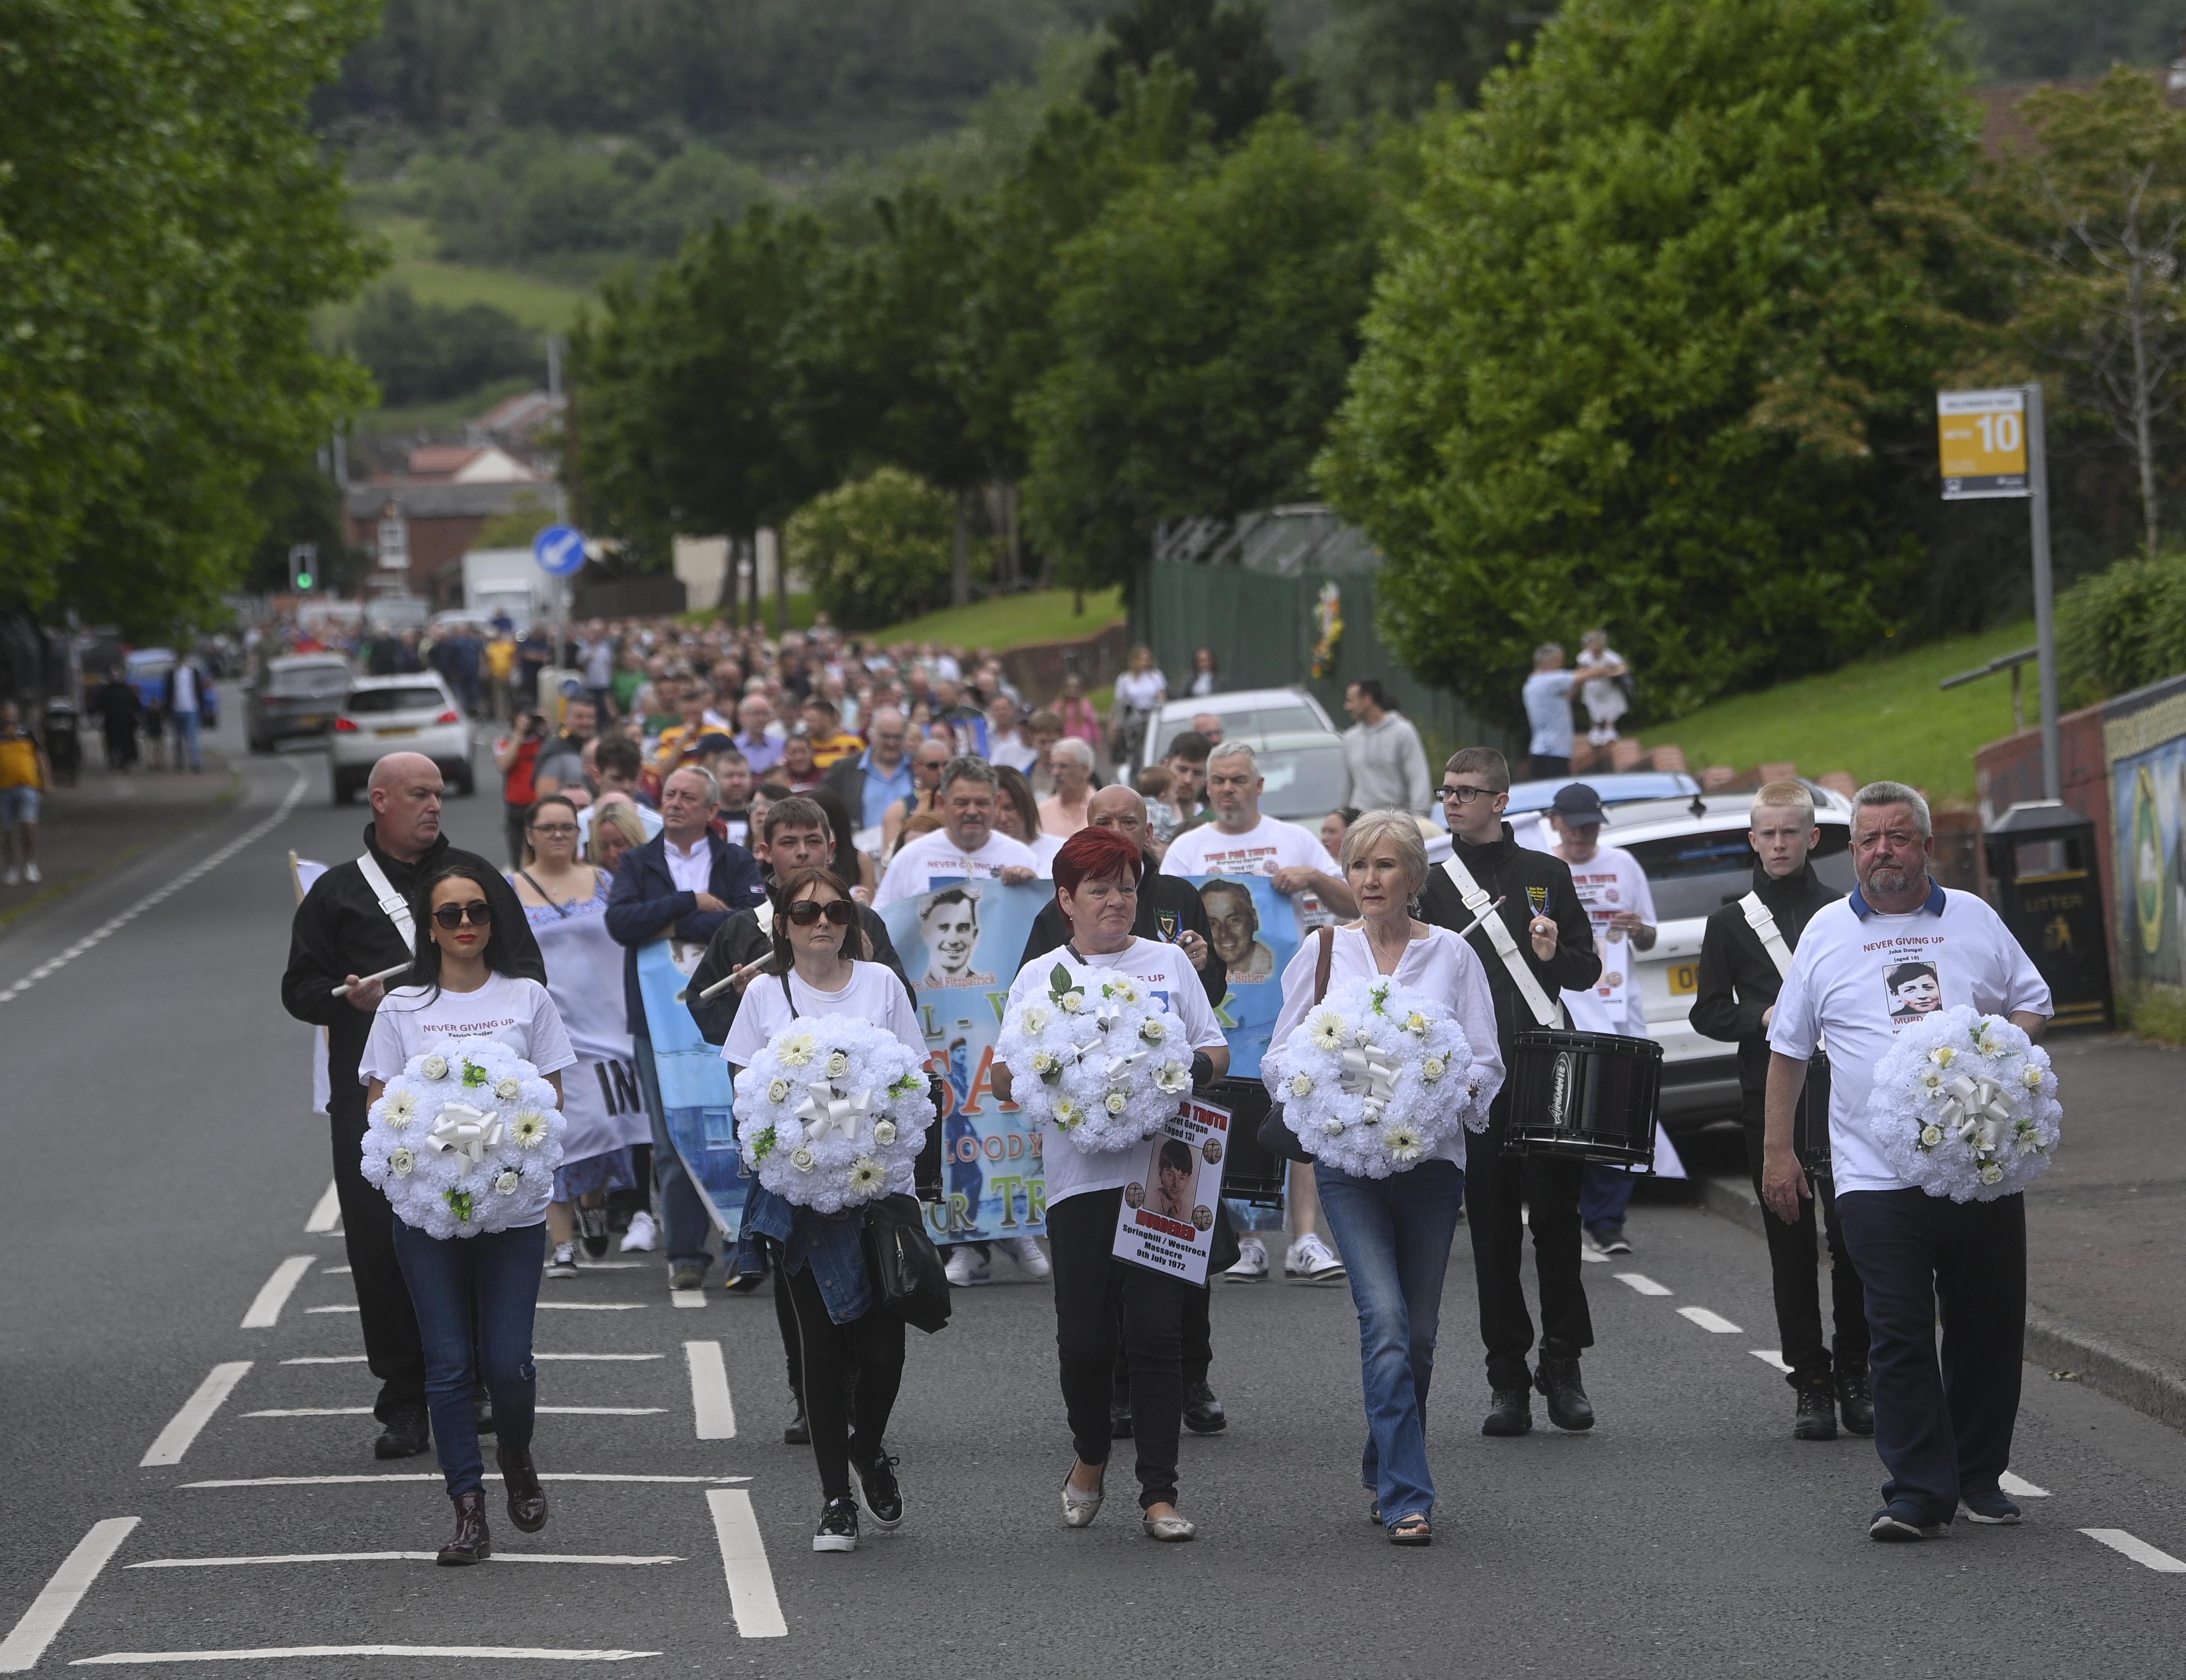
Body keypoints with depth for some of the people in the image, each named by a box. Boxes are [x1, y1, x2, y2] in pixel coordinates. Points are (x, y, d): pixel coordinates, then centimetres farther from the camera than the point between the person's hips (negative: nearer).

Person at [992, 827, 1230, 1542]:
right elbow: (1004, 1078, 6)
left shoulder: (1168, 963, 14)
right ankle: (1091, 1456, 26)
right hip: (1081, 1178, 0)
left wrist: (1197, 1069, -8)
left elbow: (1217, 1051, 14)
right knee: (1084, 1335, -2)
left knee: (1156, 1333, -5)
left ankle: (1159, 1493, -1)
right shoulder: (1040, 976, 11)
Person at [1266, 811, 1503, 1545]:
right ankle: (1407, 1496, -16)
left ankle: (1386, 1470, 29)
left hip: (1431, 1156, 2)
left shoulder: (1452, 954, 6)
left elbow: (1486, 1064, 4)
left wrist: (1436, 1101, -15)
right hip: (1348, 1158, -2)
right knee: (1385, 1320, -15)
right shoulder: (1322, 951, 6)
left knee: (1416, 1333, 8)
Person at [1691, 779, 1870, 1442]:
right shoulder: (1732, 923, 9)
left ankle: (1854, 1379, 7)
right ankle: (1811, 1387, 6)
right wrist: (1764, 1018, -11)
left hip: (1844, 1098, -1)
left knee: (1853, 1238, -4)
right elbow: (1708, 1013, 6)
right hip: (1770, 1104, 1)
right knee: (1791, 1248, 1)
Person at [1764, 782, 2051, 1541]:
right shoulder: (1827, 932, 7)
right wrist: (1777, 1149, 9)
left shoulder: (1973, 918, 9)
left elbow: (2032, 1001, 17)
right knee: (1899, 1336, -8)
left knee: (1988, 1328, 6)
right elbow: (1789, 1046, 12)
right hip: (1877, 1175, -2)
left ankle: (1981, 1478, 20)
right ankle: (1919, 1493, -8)